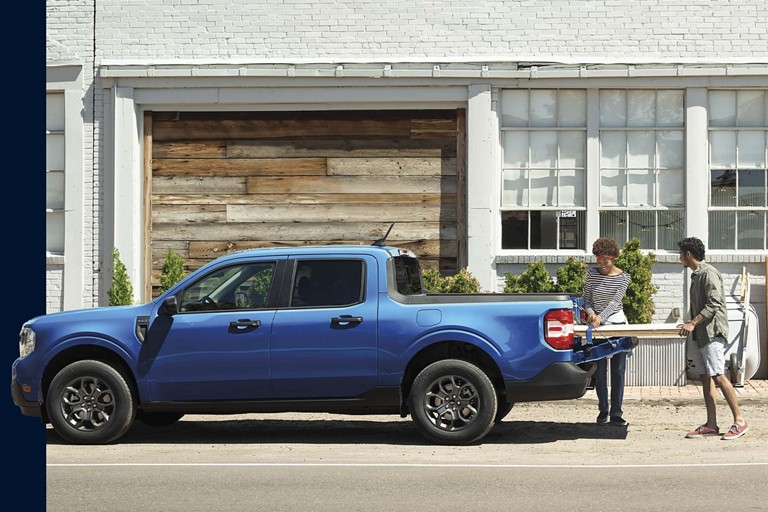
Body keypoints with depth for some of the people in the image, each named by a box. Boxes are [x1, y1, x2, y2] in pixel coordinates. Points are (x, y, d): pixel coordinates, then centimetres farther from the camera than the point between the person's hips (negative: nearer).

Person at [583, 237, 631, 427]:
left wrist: (601, 317, -26)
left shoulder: (623, 277, -4)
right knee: (600, 370, 2)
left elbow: (615, 301, -13)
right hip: (597, 325, 1)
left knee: (618, 370, -1)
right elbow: (586, 298, 6)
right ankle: (603, 410, 12)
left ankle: (616, 413, 1)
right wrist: (590, 312, -15)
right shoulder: (592, 273, 2)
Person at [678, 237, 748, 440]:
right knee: (705, 378, 6)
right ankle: (711, 425, 7)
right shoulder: (696, 275, 17)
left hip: (712, 332, -10)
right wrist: (692, 324, 14)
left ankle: (739, 421, -10)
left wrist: (693, 323, -23)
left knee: (718, 376, -13)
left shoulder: (709, 273, -12)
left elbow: (714, 304, -20)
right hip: (700, 333, 10)